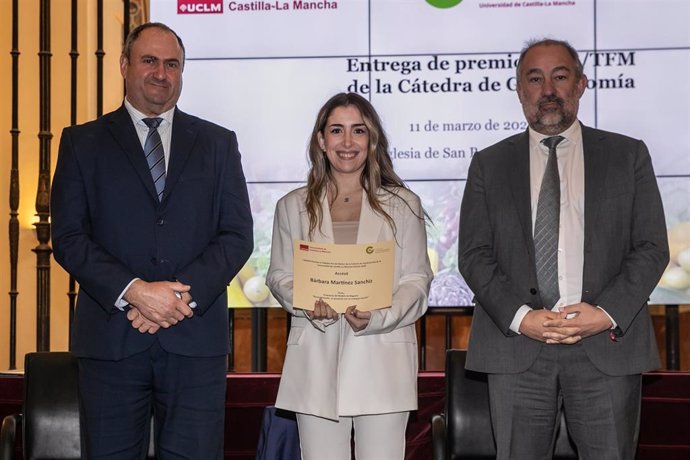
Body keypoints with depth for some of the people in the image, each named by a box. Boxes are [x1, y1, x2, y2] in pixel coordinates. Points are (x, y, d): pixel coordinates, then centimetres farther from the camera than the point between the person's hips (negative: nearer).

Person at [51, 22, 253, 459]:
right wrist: (134, 292, -13)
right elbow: (68, 236, 0)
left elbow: (238, 235, 5)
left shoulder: (218, 143, 12)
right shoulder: (83, 142, 9)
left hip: (196, 336, 1)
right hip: (112, 336, 0)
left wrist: (182, 295, -9)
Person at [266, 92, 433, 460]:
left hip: (382, 362, -1)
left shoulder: (403, 204, 7)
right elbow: (279, 276, 12)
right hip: (317, 362, 1)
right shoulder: (293, 206, 11)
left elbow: (417, 280, 3)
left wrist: (376, 317, -14)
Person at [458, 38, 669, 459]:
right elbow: (474, 254, 4)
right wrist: (520, 317, -10)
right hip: (517, 346, 1)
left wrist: (608, 313, -10)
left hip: (608, 346, 0)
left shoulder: (628, 155, 9)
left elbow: (652, 248, 4)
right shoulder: (489, 164, 11)